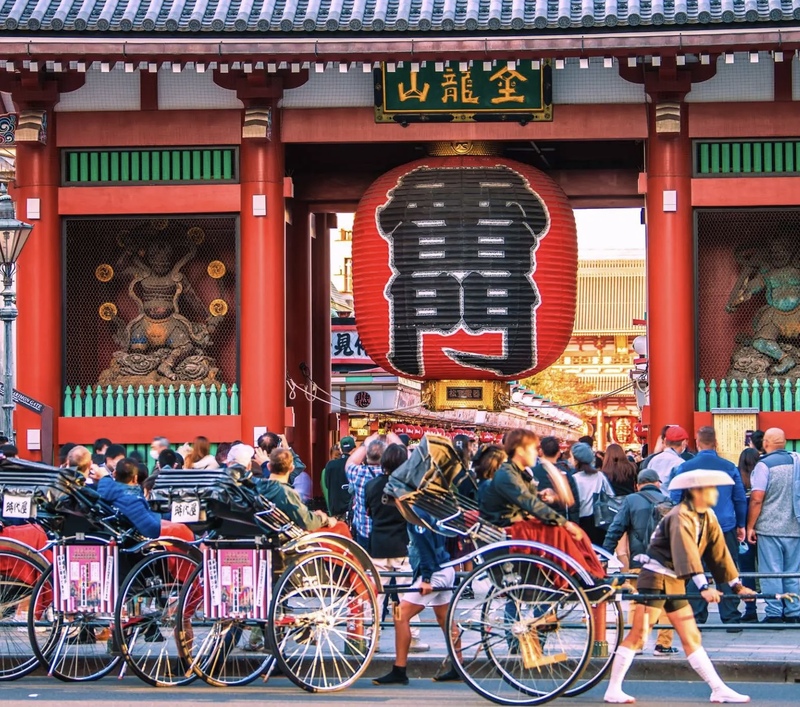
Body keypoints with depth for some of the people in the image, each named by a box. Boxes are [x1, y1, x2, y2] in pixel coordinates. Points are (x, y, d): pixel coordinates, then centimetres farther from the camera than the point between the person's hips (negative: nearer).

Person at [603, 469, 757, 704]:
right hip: (656, 578, -9)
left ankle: (719, 690, 8)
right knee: (638, 634, -8)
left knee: (692, 638, 9)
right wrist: (703, 587, -39)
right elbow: (686, 552, -31)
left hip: (675, 581, 9)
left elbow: (719, 553, 12)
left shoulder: (708, 518, 8)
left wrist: (736, 585, 7)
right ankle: (613, 691, -5)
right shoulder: (680, 516, -19)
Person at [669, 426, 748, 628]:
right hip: (726, 527, 1)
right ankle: (731, 618, 3)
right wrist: (741, 525, 17)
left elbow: (676, 498, 1)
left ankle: (696, 618, 3)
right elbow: (740, 498, 8)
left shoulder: (685, 468, -2)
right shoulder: (730, 467, 2)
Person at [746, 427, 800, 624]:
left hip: (770, 527, -5)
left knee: (771, 573, 0)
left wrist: (750, 526, -6)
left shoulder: (764, 465, -10)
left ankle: (774, 614, 0)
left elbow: (757, 499, -14)